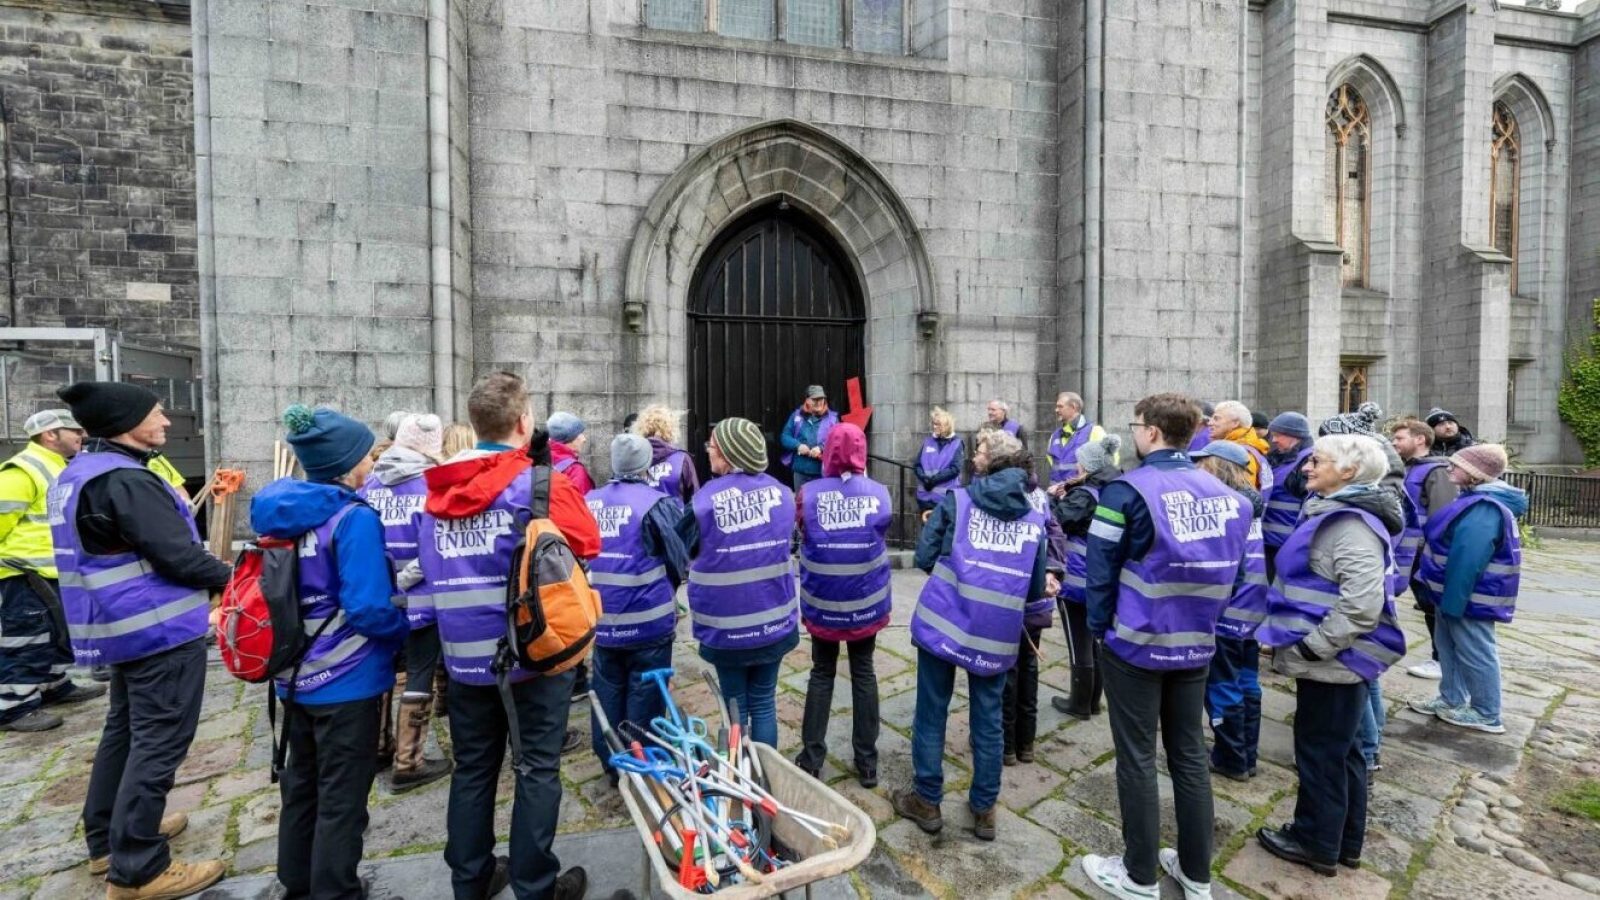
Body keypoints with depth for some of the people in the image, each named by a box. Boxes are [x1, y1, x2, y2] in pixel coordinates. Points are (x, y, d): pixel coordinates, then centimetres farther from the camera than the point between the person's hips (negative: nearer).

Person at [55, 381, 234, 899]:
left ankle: (107, 838, 36)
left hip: (124, 626, 11)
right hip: (161, 630, -11)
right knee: (158, 743, -3)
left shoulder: (77, 474, 11)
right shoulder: (125, 480, -22)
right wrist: (230, 578, -8)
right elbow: (179, 556, -25)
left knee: (124, 730, 22)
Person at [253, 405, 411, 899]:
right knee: (342, 799, 8)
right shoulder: (354, 519, -23)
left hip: (296, 677, 8)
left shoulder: (282, 512, 2)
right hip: (347, 683, -8)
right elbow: (368, 610, -27)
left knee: (301, 785, 24)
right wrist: (412, 627, -10)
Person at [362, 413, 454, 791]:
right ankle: (408, 764, 14)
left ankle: (376, 746, 38)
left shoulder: (371, 482, 1)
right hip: (420, 599, -6)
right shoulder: (431, 484, -16)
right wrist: (404, 578, -12)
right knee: (420, 676, 6)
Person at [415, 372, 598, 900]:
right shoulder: (541, 482, -15)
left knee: (473, 770, 19)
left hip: (466, 654, 5)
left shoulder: (439, 490, 3)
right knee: (537, 770, 9)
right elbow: (588, 543, -6)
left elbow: (430, 567, 13)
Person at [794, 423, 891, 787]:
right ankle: (867, 762, 25)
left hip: (822, 604, -1)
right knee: (863, 673, 16)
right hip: (866, 603, 1)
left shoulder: (809, 493, -13)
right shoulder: (879, 493, -10)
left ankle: (811, 759, 22)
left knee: (821, 673, 16)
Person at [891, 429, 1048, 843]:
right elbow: (1035, 588, 10)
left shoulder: (956, 500, -3)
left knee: (932, 713, 12)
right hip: (997, 632, 3)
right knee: (988, 721, 17)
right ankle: (984, 808, 30)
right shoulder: (1035, 519, 6)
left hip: (944, 621, -2)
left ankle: (927, 801, 25)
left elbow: (924, 558, -1)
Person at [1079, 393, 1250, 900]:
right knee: (1190, 755, 17)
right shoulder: (1223, 493, 2)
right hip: (1197, 644, 6)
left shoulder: (1129, 490, -16)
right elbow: (1230, 569, 10)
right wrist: (1204, 622, 18)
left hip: (1136, 642, -6)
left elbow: (1102, 569, -14)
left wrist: (1099, 627, -1)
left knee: (1137, 760, 7)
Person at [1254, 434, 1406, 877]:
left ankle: (1318, 844, 22)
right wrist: (1292, 634, 18)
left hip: (1334, 660, -10)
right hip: (1335, 658, 10)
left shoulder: (1352, 524, -22)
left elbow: (1362, 603, -30)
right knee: (1341, 750, 20)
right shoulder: (1335, 514, 10)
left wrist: (1311, 646, -23)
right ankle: (1344, 841, 34)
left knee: (1320, 750, 5)